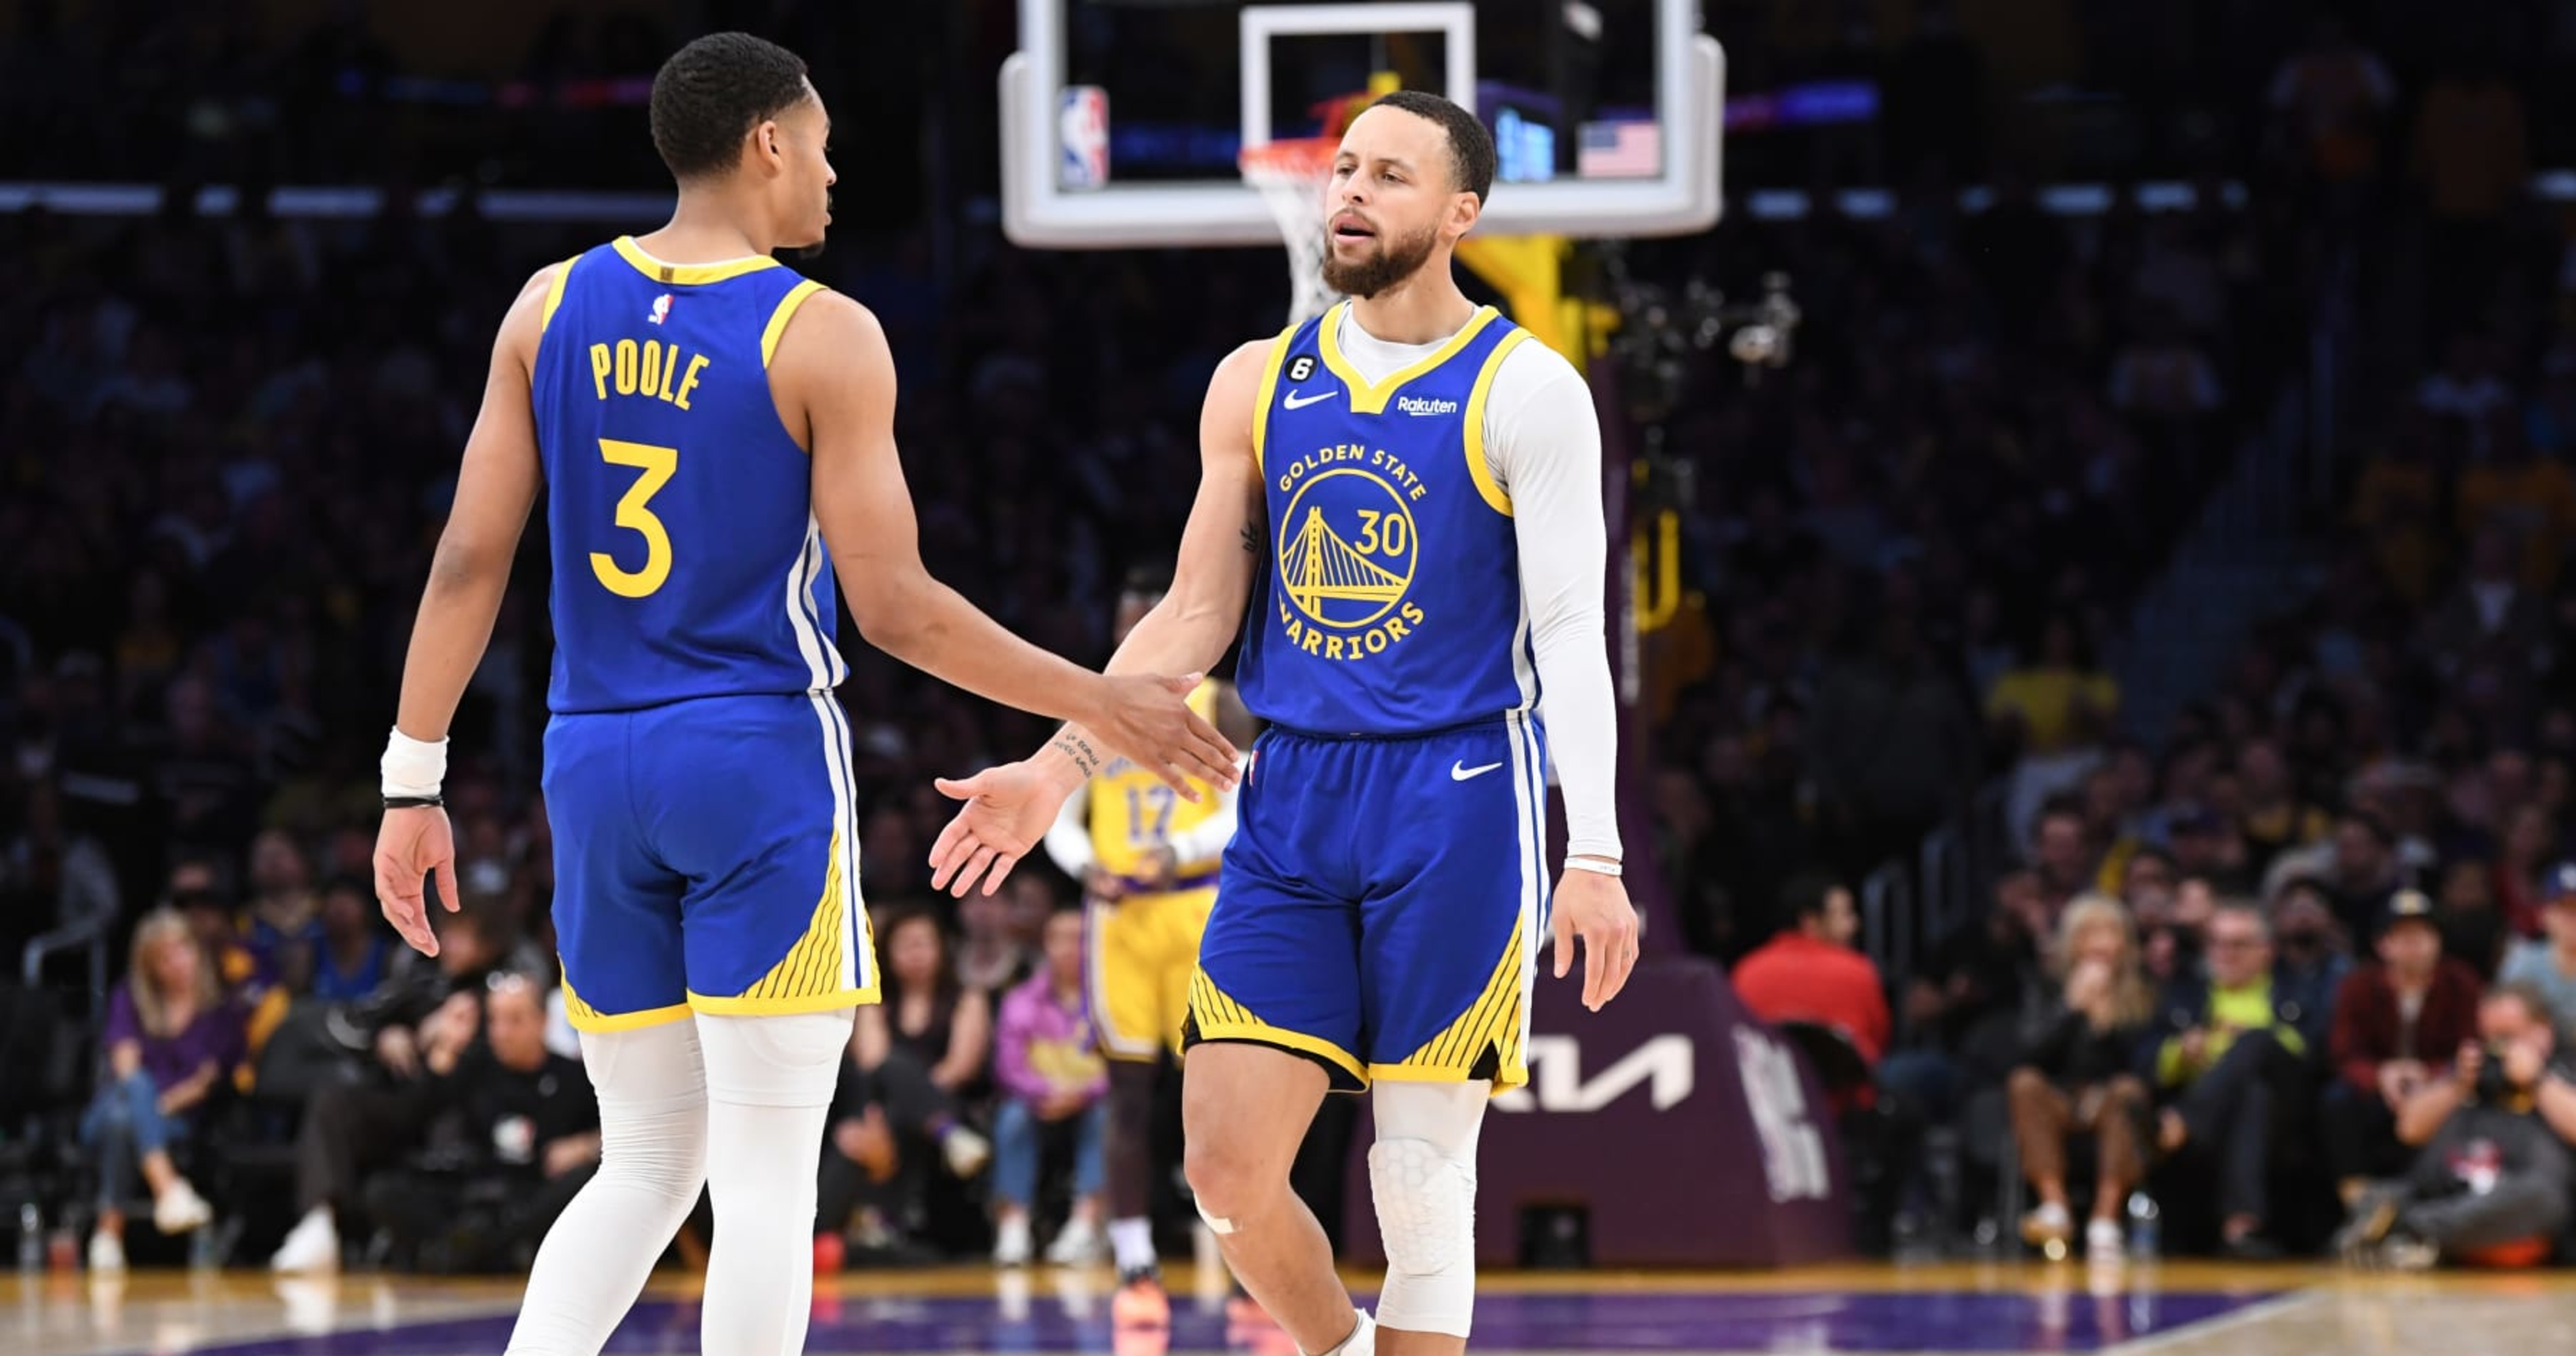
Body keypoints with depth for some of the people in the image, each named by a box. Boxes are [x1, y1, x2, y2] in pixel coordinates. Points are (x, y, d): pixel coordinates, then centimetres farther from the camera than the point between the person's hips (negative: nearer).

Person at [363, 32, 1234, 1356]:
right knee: (766, 1179, -1)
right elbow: (893, 609, -10)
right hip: (762, 756, -5)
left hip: (593, 762, 5)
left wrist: (413, 782, 9)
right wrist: (1095, 705, 0)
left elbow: (469, 561, 3)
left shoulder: (553, 307, 5)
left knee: (644, 1168, 14)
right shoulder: (825, 338, -8)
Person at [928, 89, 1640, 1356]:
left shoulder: (1523, 391, -4)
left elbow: (1571, 632, -8)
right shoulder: (1258, 383, 10)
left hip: (1456, 800, -4)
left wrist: (1595, 856, -17)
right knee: (1227, 1163, -4)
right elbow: (1197, 612, 13)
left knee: (1421, 1177, -2)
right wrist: (1058, 769, 3)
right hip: (1291, 797, 4)